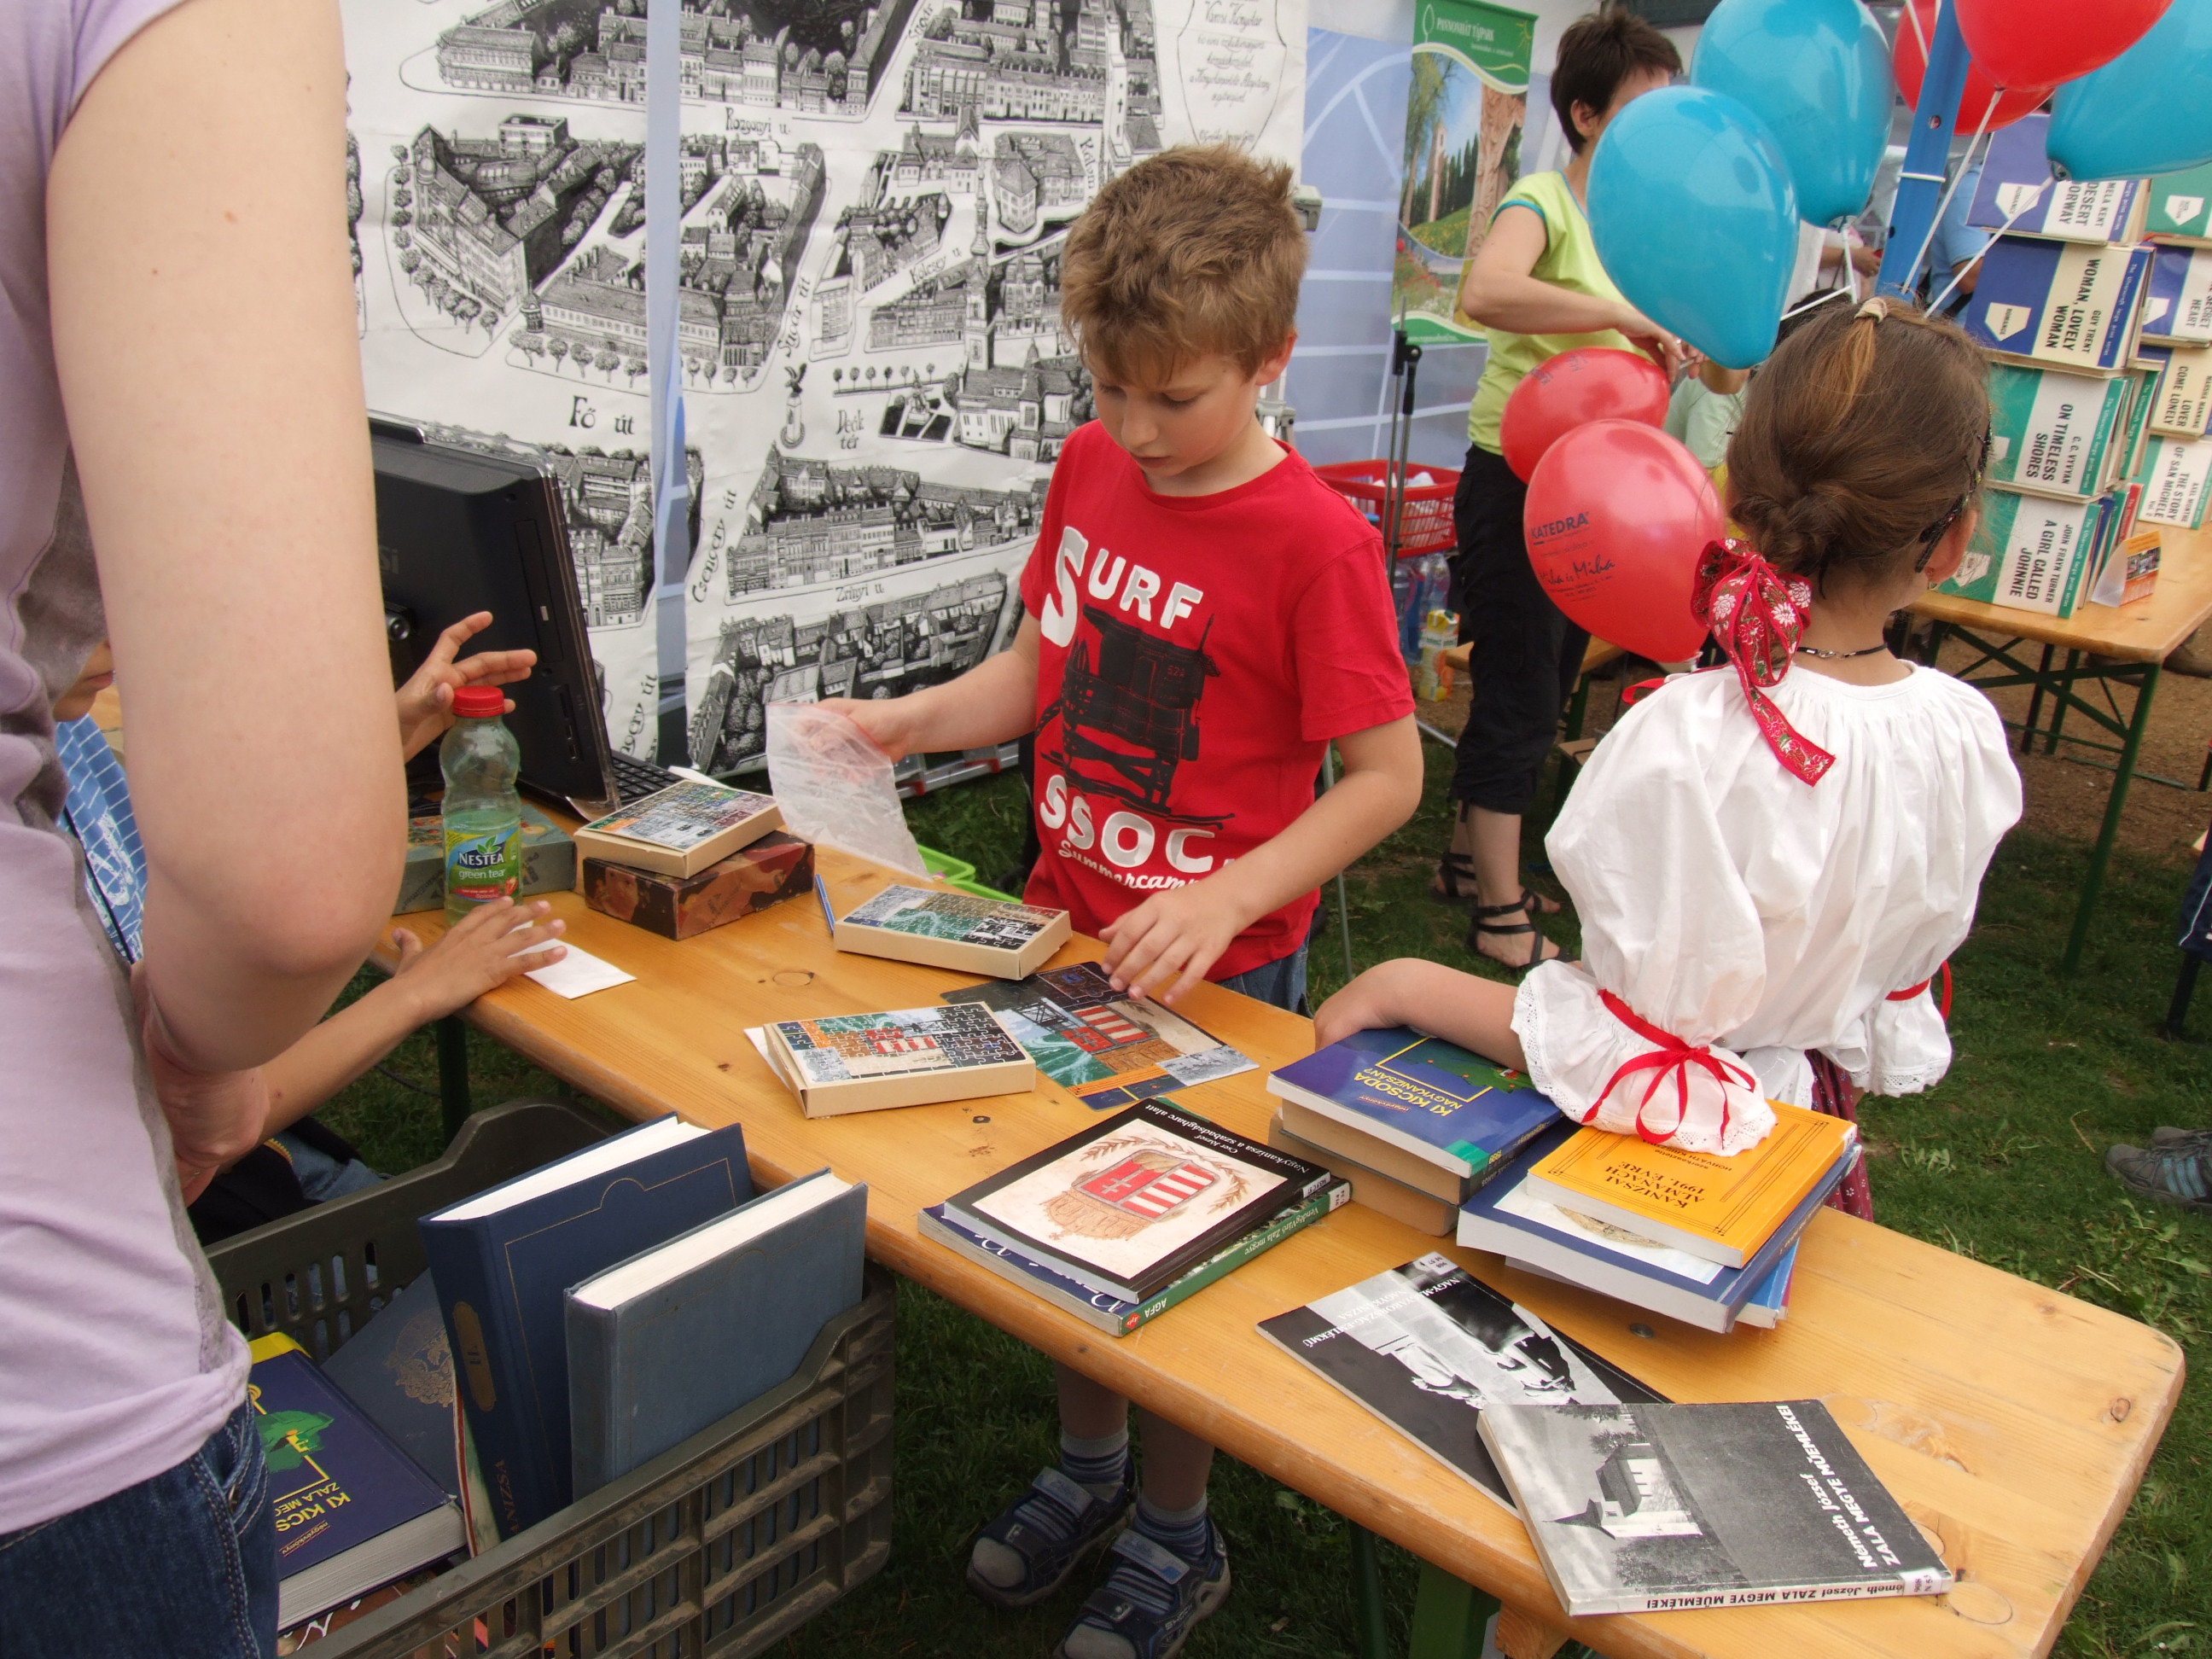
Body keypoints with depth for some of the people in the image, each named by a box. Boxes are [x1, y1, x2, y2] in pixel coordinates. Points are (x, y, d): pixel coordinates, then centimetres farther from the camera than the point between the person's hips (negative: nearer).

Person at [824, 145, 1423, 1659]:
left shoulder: (1314, 541, -21)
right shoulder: (1092, 466, -1)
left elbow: (1388, 773, -17)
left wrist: (1227, 901, -26)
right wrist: (904, 722, -7)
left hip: (1219, 971, -6)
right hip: (1068, 922, 6)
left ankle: (1176, 1537, 36)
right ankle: (1087, 1466, 45)